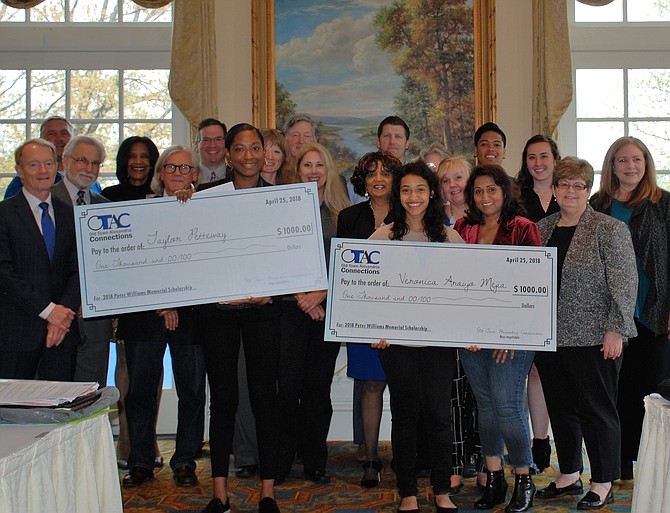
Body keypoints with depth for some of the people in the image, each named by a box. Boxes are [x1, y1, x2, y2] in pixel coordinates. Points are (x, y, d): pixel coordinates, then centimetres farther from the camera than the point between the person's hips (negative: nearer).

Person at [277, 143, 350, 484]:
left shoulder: (340, 213, 10)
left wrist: (321, 294, -8)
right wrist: (302, 298, -9)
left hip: (328, 307, 2)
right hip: (292, 306, -1)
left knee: (319, 385, 5)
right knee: (289, 384, -6)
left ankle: (315, 462, 14)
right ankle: (281, 460, 6)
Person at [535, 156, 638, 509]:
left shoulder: (609, 230, -6)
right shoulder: (542, 229, 11)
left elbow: (624, 284, -10)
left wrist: (615, 330, -15)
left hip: (592, 339, -6)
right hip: (549, 337, 6)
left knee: (596, 410, 3)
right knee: (560, 409, 14)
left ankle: (603, 486, 16)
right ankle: (568, 476, 29)